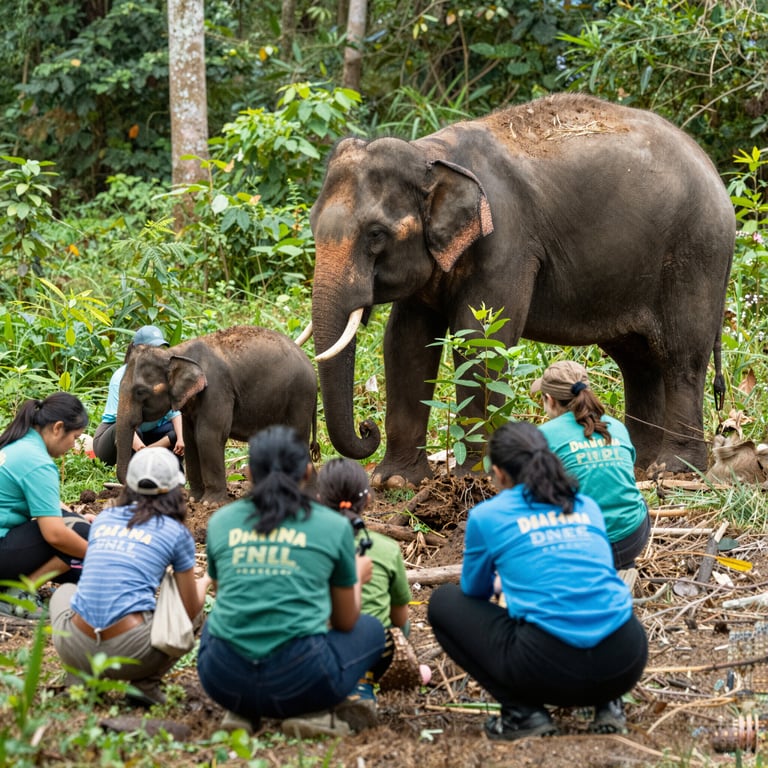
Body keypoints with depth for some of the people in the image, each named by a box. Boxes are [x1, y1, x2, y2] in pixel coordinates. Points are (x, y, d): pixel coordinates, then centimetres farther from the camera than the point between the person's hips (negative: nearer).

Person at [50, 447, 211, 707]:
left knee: (63, 591, 37)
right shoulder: (177, 532, 5)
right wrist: (203, 583, 35)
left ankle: (80, 676, 13)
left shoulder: (103, 519, 17)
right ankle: (146, 683, 4)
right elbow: (190, 610, 11)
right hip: (130, 652, -3)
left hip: (76, 650, 4)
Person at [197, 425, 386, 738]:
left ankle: (242, 711, 12)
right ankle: (316, 712, 3)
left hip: (223, 679, 3)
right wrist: (357, 577, 39)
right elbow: (345, 622, 17)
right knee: (371, 628, 27)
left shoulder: (220, 521, 11)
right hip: (299, 681, -3)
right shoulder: (334, 526, 5)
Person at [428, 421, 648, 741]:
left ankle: (523, 712, 7)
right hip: (625, 664, 5)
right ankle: (608, 703, 17)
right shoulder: (587, 507, 19)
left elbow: (474, 592, 23)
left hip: (551, 669, -5)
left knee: (444, 602, 19)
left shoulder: (488, 515, 7)